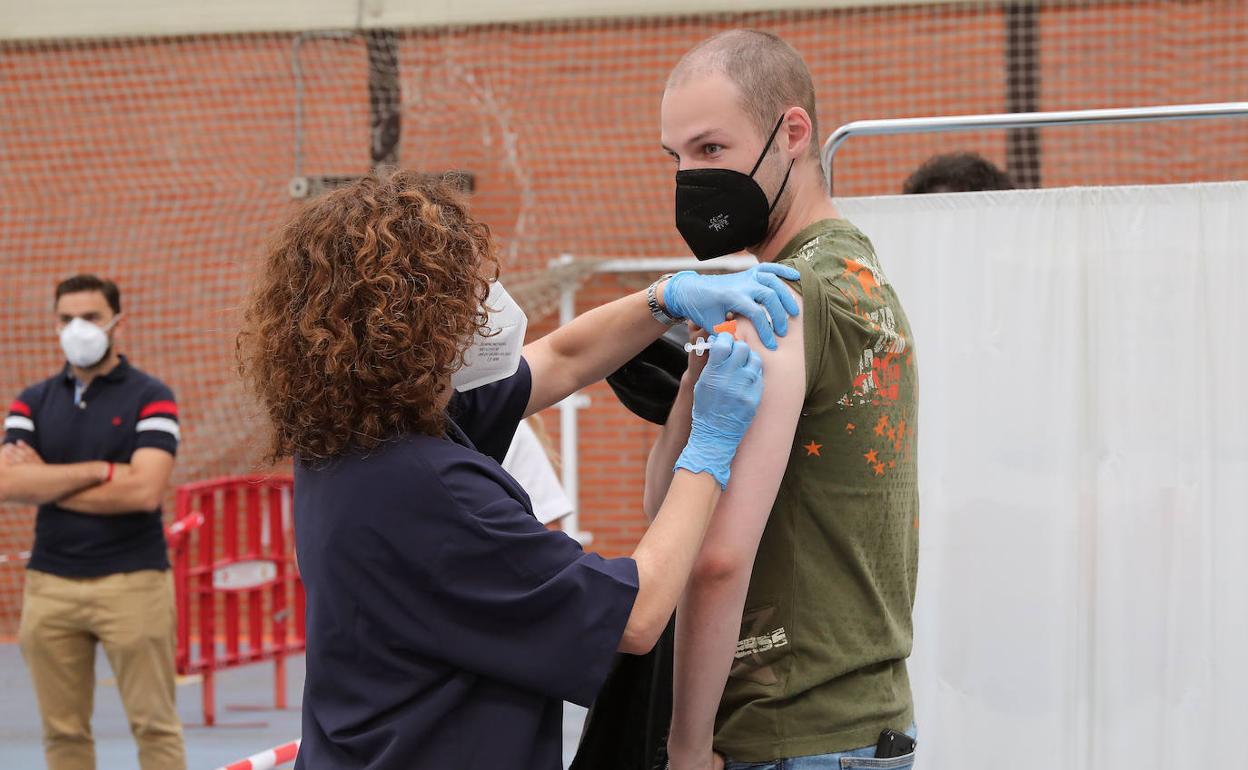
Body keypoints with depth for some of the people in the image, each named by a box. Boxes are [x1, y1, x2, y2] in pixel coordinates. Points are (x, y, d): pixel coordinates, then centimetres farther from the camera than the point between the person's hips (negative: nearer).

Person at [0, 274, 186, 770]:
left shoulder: (151, 398, -1)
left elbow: (144, 490, -15)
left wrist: (45, 482, -7)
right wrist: (98, 471, -11)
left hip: (132, 581, -4)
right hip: (49, 583, 4)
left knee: (154, 726, -2)